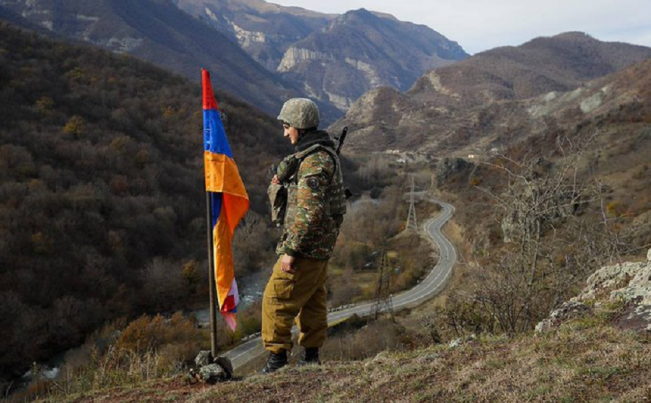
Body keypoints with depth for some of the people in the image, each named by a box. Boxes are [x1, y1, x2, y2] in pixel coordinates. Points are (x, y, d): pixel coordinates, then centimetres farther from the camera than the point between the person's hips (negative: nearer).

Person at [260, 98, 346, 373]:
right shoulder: (322, 154, 13)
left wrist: (290, 250, -23)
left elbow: (309, 212, -26)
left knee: (277, 299, -3)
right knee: (312, 298, 17)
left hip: (308, 246, -10)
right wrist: (280, 183, 1)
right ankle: (311, 355, 27)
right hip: (320, 245, 10)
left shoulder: (314, 161, -21)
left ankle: (277, 356, 4)